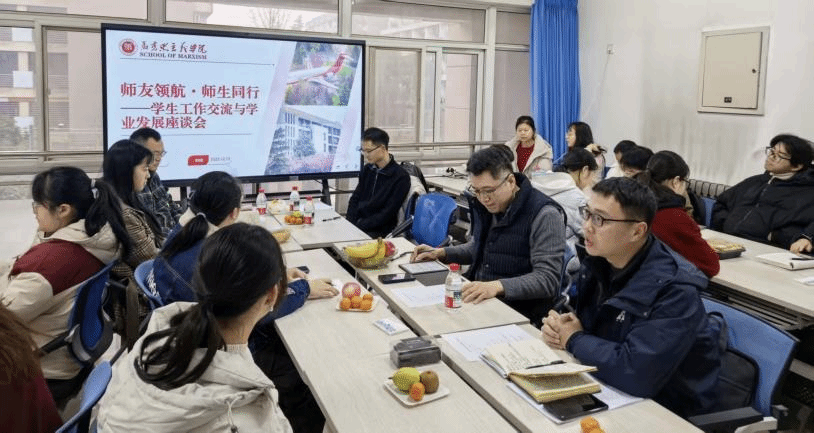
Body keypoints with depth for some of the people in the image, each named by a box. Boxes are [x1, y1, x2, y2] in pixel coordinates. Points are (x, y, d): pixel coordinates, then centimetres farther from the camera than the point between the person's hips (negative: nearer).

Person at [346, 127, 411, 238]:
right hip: (357, 224, 6)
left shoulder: (401, 177, -9)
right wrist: (349, 224, -3)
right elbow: (355, 199, 15)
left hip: (378, 232, -6)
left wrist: (358, 226, -17)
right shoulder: (367, 169, 13)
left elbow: (388, 213, -12)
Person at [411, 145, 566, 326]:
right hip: (476, 299, 7)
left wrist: (498, 286, -34)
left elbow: (548, 279, -21)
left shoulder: (544, 215, -16)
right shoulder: (485, 205, 9)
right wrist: (441, 253, 10)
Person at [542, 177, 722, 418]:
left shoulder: (675, 290, -28)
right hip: (608, 389, 7)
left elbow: (636, 373, -38)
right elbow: (581, 318, 10)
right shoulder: (597, 258, -5)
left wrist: (574, 340, -22)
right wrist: (559, 327, -13)